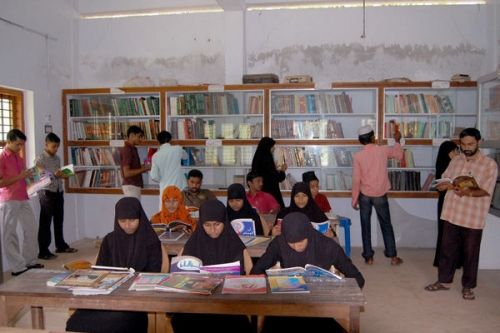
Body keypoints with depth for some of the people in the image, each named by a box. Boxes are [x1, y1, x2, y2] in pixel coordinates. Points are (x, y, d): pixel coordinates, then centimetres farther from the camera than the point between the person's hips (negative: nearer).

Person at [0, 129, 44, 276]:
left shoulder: (18, 157, 15)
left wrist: (28, 175, 5)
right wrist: (19, 176, -20)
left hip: (23, 199, 8)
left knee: (31, 228, 10)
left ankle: (30, 261, 21)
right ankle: (17, 267, 4)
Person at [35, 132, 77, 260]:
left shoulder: (57, 158, 14)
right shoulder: (40, 159, -9)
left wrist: (63, 175, 0)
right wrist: (54, 175, -26)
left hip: (58, 192, 7)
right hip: (46, 193, -7)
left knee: (59, 220, 16)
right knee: (45, 222, -2)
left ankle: (61, 246, 28)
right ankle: (43, 251, 5)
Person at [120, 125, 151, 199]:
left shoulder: (133, 149, 14)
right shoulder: (127, 150, -14)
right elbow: (127, 173, -20)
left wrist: (144, 167, 6)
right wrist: (143, 169, -15)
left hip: (134, 186, 9)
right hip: (131, 186, -9)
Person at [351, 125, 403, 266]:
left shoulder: (358, 156, -11)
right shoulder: (383, 150, -7)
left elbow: (356, 180, -10)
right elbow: (399, 155, 15)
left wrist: (354, 199, -2)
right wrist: (397, 140, 32)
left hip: (365, 195, -1)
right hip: (380, 195, 1)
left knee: (366, 226, 10)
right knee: (386, 225, 13)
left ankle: (368, 257, 14)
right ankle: (393, 256, 17)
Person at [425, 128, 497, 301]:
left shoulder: (490, 164, -6)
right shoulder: (455, 160, 8)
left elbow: (486, 191, -14)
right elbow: (441, 183, 11)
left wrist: (469, 192, -32)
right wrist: (445, 185, -13)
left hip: (473, 217, -4)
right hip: (452, 213, 4)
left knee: (470, 253, 8)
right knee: (447, 249, 12)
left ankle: (467, 286, 24)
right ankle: (443, 280, 27)